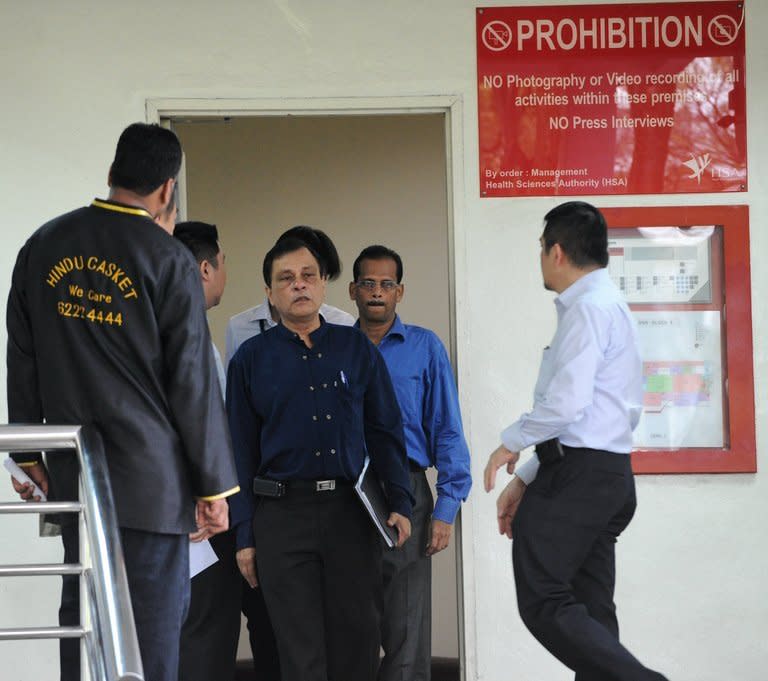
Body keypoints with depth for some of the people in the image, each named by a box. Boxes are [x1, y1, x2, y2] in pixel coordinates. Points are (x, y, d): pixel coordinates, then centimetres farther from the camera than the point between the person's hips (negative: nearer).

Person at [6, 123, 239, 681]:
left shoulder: (42, 247, 7)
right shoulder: (168, 259, -9)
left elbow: (21, 359, 13)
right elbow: (193, 380, -9)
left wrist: (29, 453, 21)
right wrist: (214, 487, -4)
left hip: (72, 472, 5)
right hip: (152, 477, -5)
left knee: (80, 611, 14)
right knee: (154, 623, 0)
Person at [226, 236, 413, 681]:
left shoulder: (357, 348, 9)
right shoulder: (252, 358, 6)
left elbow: (386, 431, 10)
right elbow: (242, 452, 6)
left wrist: (400, 503, -1)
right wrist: (244, 536, 2)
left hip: (351, 510, 1)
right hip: (283, 513, -1)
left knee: (359, 641, 3)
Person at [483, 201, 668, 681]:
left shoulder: (588, 307, -10)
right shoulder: (609, 304, 22)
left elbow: (567, 405, -20)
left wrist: (511, 443, -3)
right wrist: (527, 478, 20)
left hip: (578, 476, -10)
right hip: (609, 475, 10)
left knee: (544, 604, -13)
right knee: (590, 615, 8)